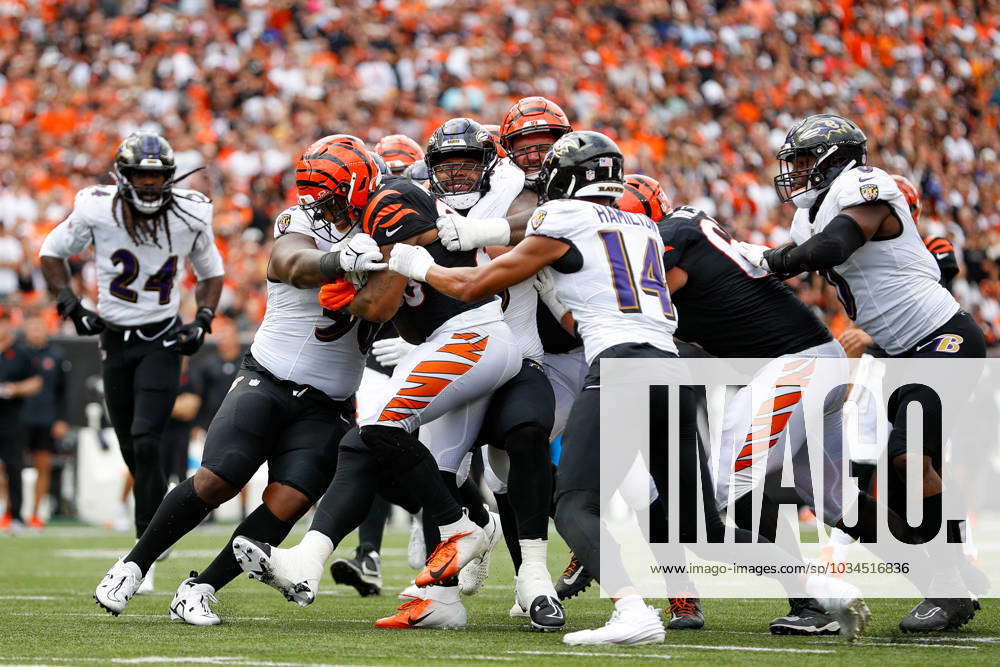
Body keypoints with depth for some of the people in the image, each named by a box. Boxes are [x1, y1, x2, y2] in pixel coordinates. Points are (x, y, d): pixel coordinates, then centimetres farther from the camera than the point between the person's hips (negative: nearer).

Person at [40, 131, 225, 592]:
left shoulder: (188, 217, -8)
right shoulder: (96, 212, -11)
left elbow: (211, 273, 11)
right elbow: (52, 252, 6)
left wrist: (202, 322, -3)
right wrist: (72, 308, -4)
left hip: (162, 341, -2)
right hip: (115, 341, 2)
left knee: (145, 441, -18)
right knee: (134, 454, 8)